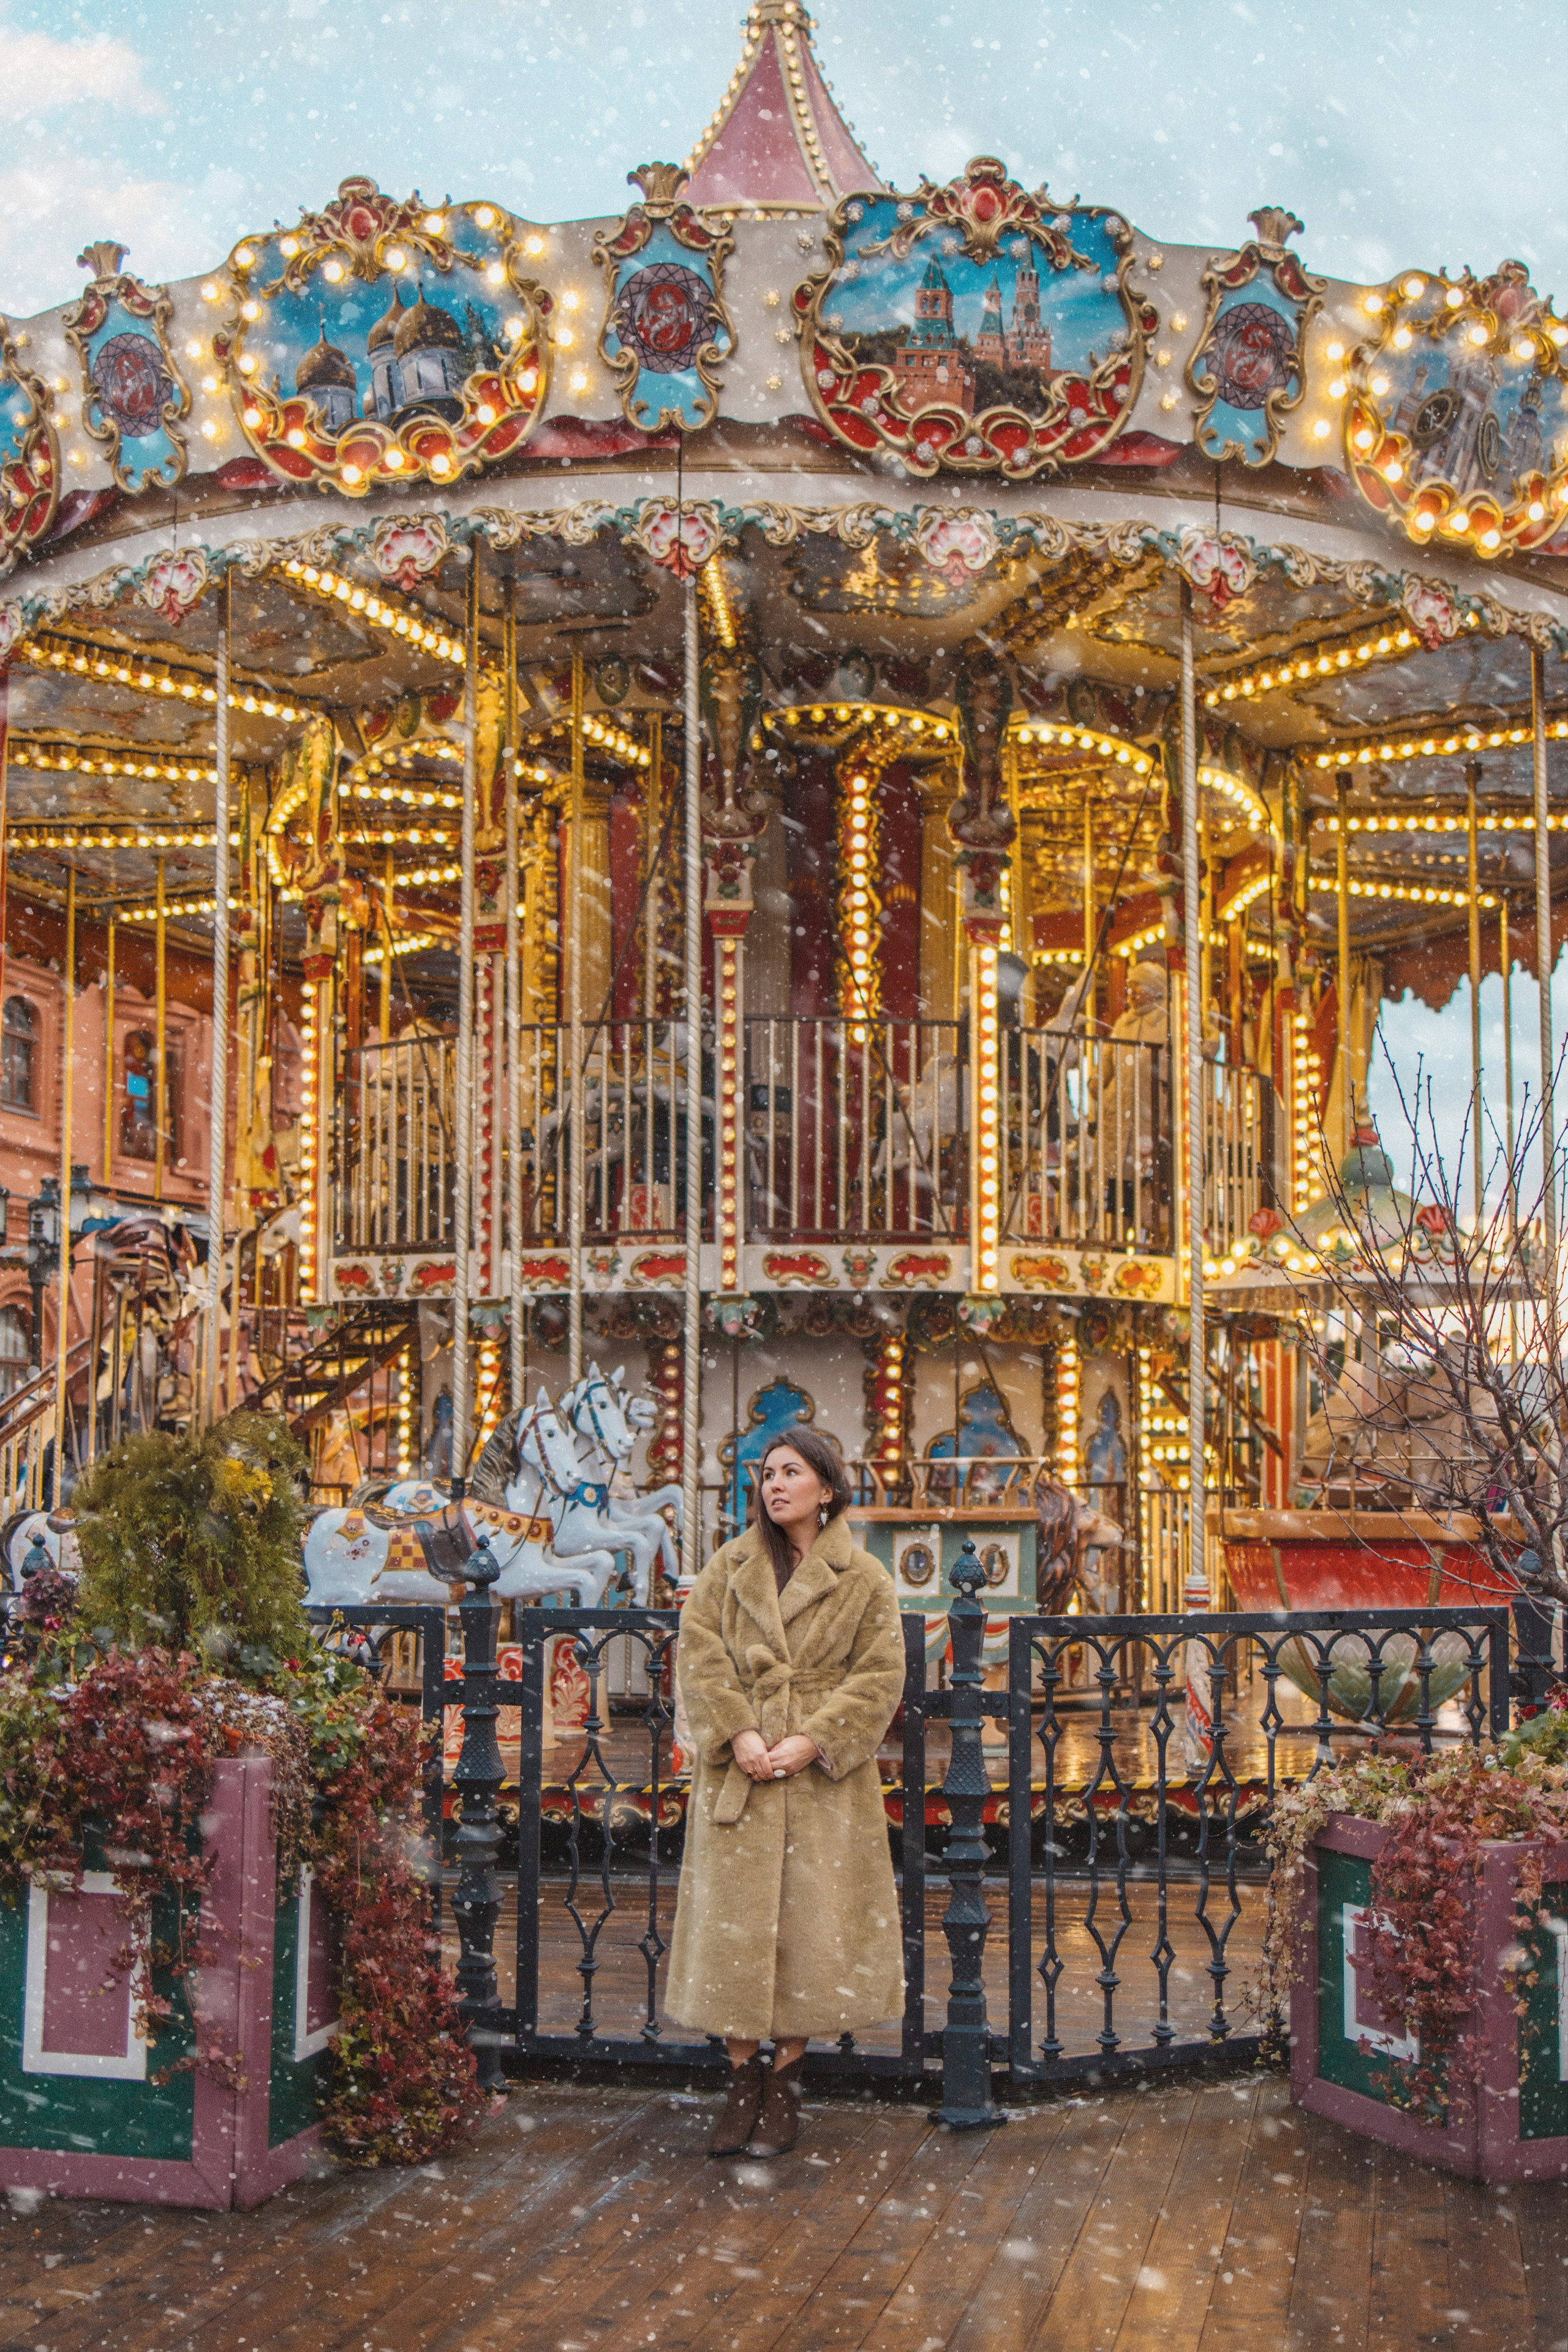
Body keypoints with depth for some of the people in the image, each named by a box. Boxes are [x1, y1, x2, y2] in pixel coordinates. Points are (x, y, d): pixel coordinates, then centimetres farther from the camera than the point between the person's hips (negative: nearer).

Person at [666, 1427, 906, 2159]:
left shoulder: (863, 1580, 2)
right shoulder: (729, 1568, 8)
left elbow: (880, 1676, -3)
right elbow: (698, 1652, 0)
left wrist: (813, 1740, -14)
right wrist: (737, 1732, -14)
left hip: (823, 1778, -1)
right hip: (738, 1772, 1)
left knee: (811, 1925, 2)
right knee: (733, 1922, 1)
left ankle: (785, 2078, 16)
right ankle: (743, 2077, 13)